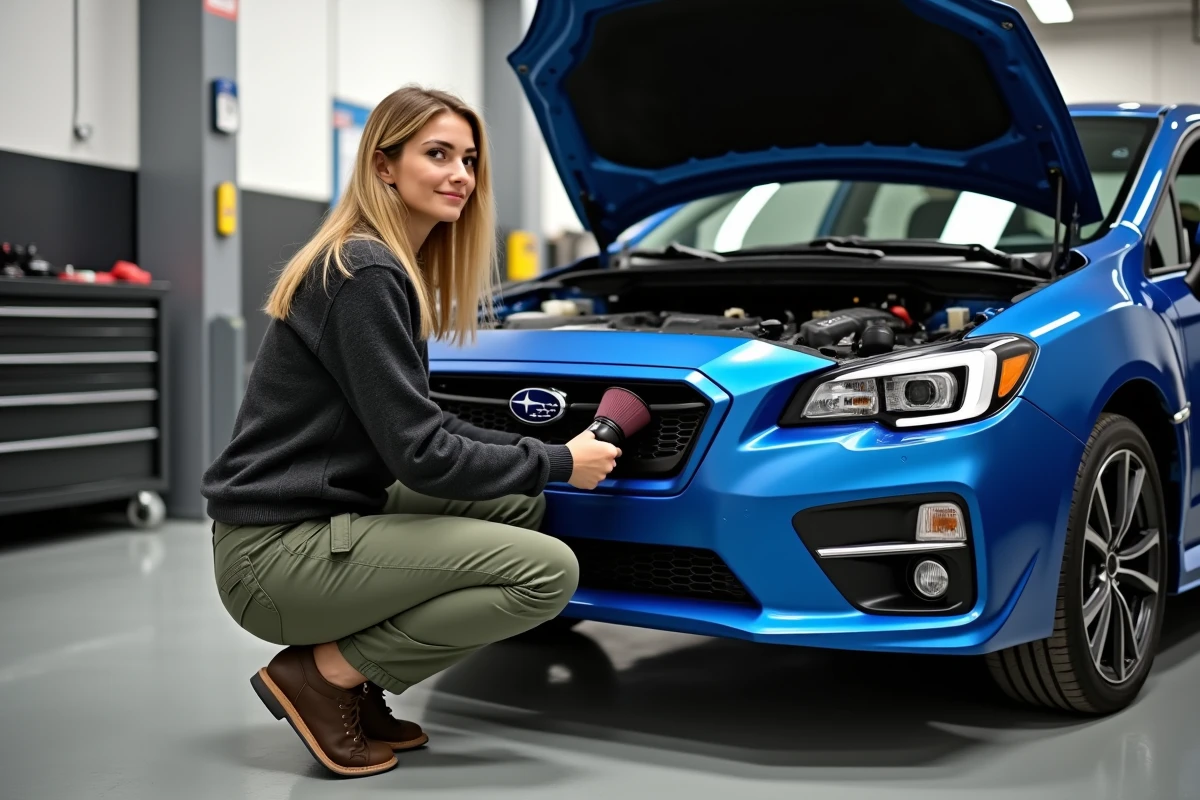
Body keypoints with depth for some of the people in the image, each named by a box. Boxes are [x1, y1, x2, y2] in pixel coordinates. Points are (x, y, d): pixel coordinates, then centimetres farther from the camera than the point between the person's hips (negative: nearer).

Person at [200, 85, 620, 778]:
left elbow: (422, 422, 18)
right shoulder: (365, 274, -17)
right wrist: (556, 463, -8)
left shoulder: (396, 270, 14)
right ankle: (322, 672, -4)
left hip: (323, 519, 10)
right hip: (277, 557, -10)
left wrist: (536, 453, 6)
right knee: (549, 572, -14)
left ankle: (359, 687, 10)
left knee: (522, 504, 13)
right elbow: (418, 454, -19)